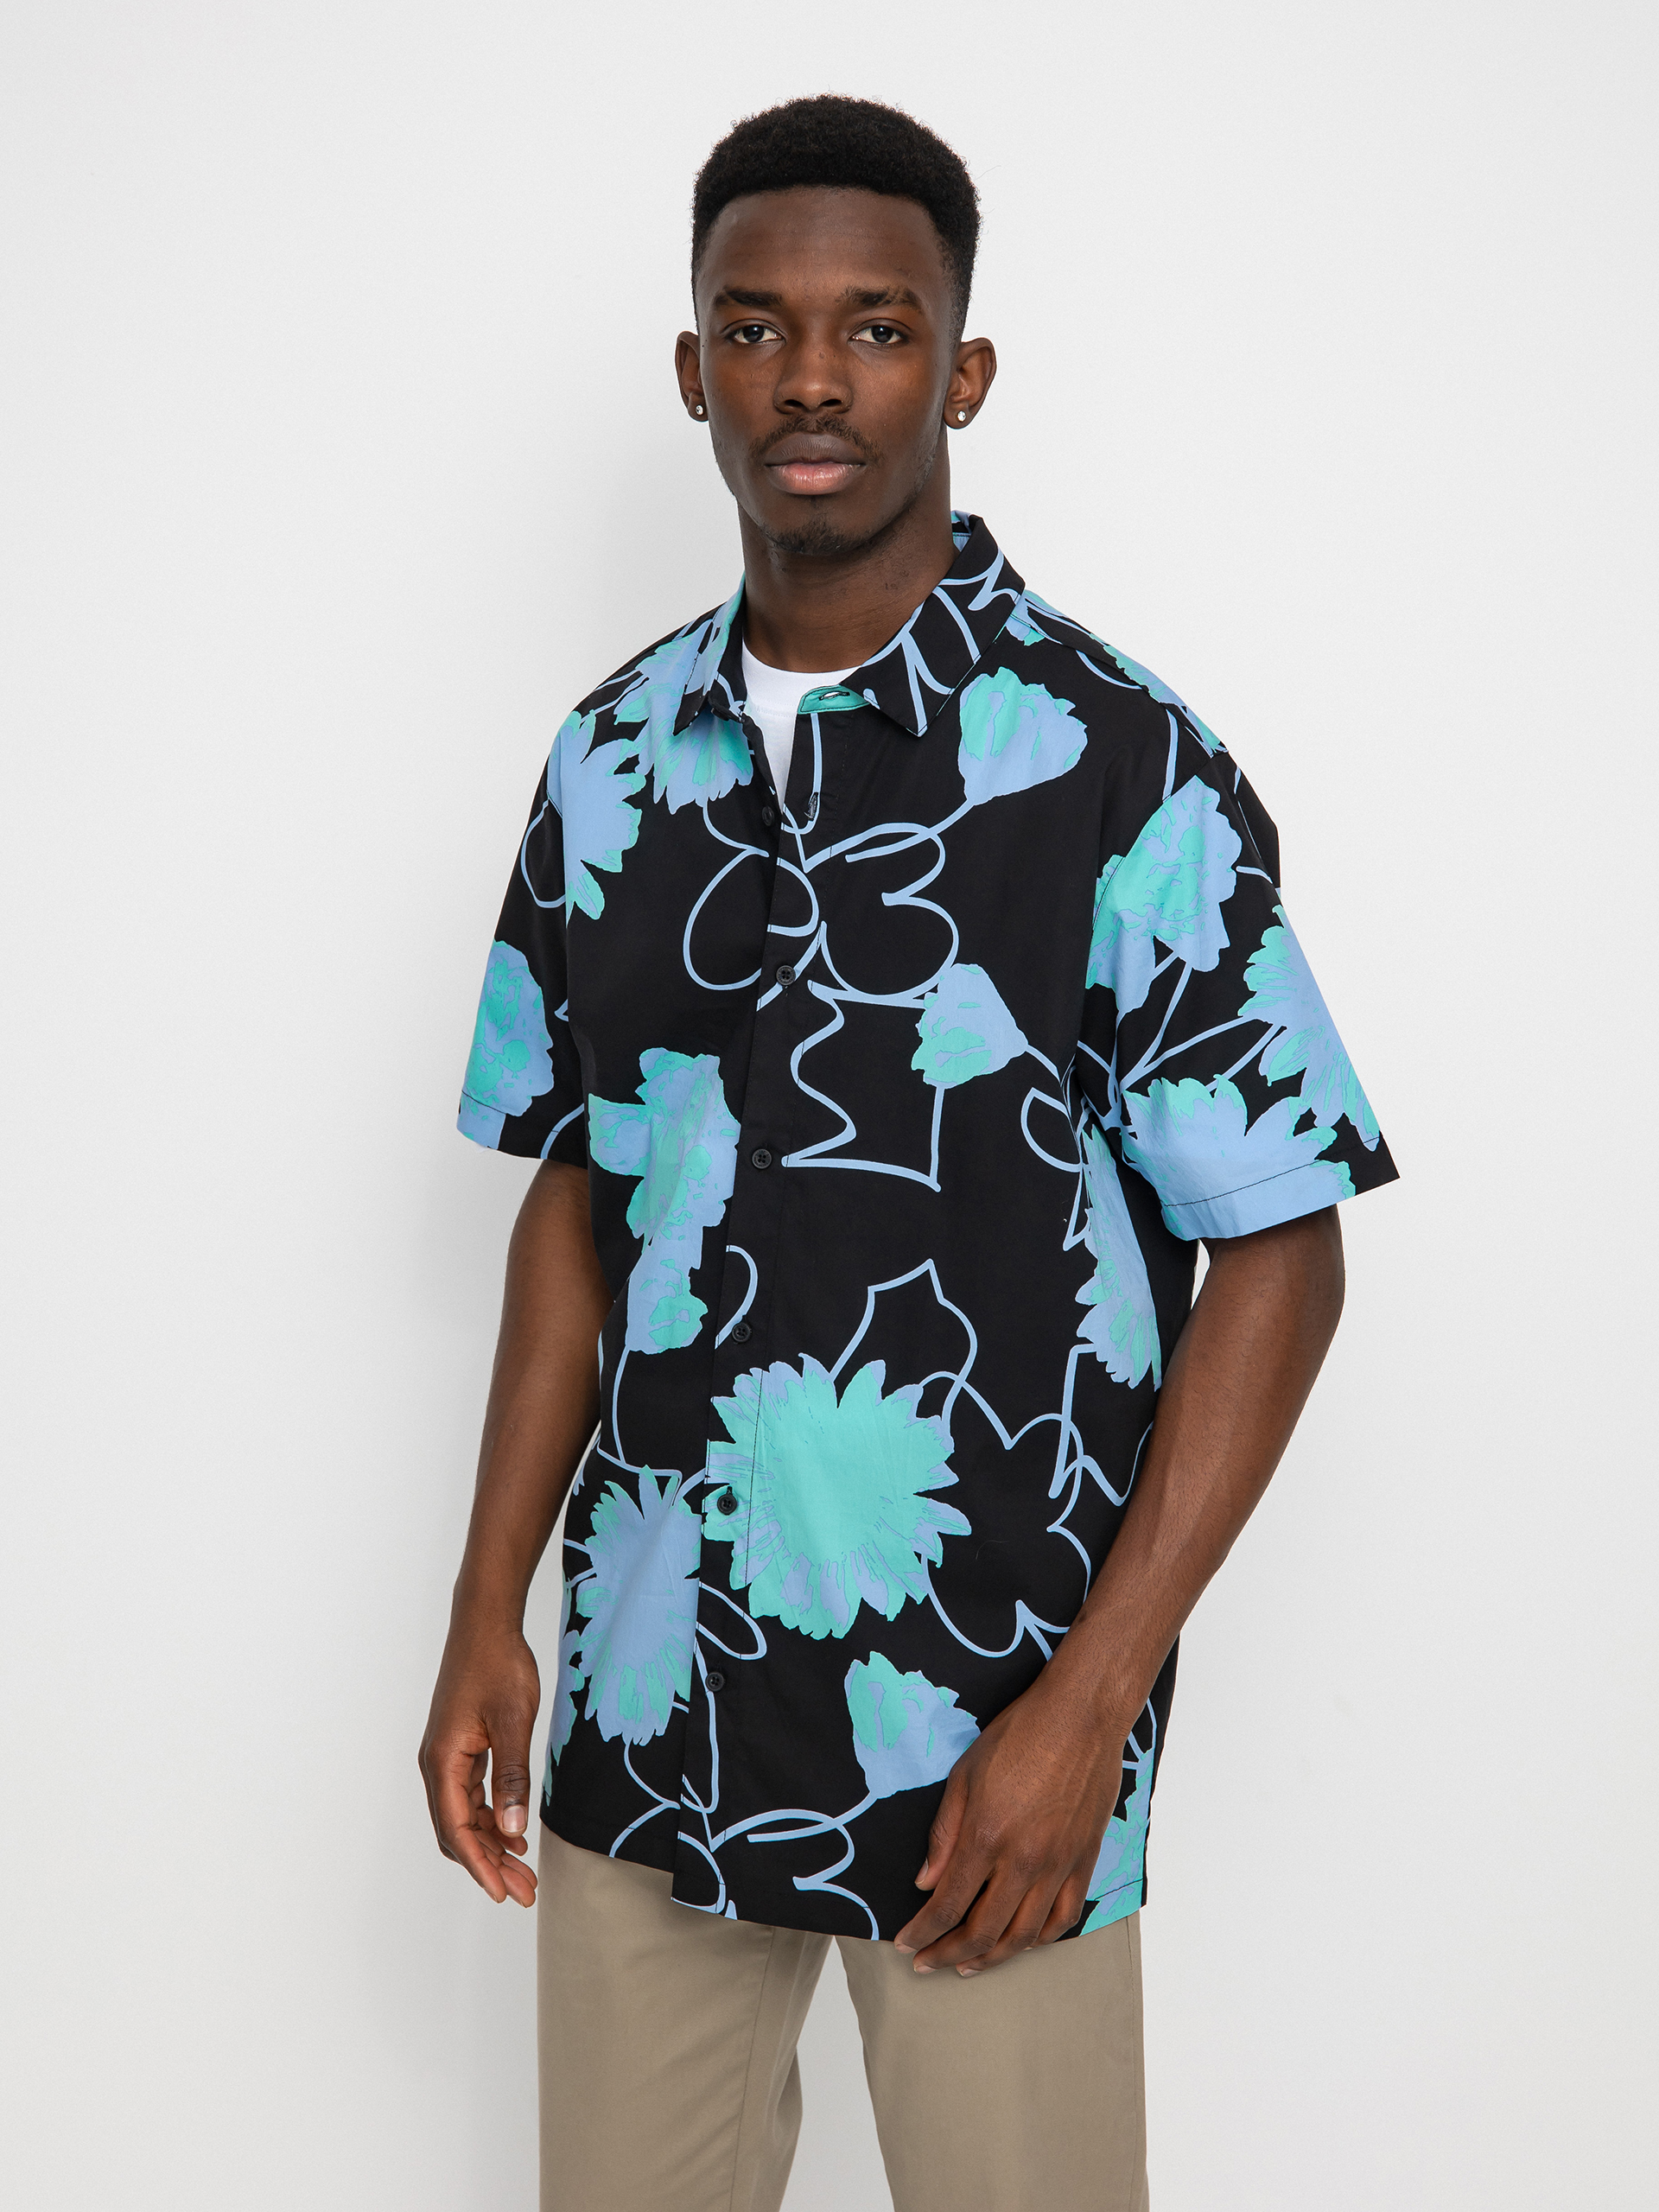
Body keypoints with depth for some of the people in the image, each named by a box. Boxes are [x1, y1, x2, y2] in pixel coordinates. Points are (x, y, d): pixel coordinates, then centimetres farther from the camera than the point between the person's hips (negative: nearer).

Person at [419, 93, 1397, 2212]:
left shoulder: (1119, 765, -11)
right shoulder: (615, 760, 4)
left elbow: (1278, 1256, -10)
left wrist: (1087, 1703, -15)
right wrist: (489, 1608, 6)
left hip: (989, 1732, -4)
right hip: (645, 1709, 4)